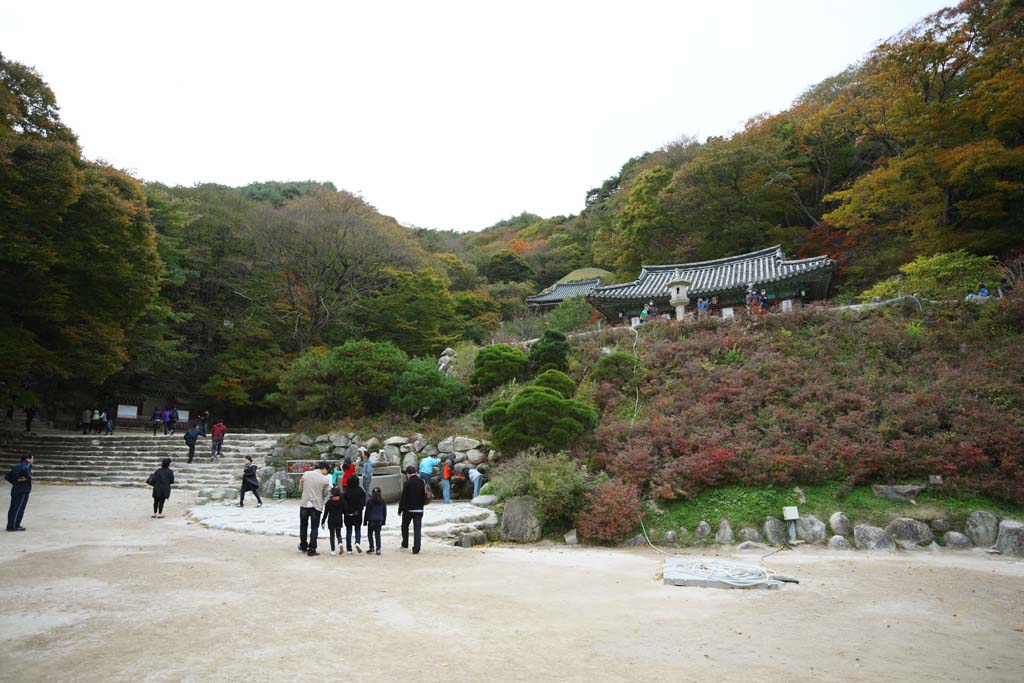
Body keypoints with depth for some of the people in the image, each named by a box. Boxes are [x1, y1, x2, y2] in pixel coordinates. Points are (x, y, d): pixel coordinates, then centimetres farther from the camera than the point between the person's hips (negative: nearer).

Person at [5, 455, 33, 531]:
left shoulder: (17, 466, 18)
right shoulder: (27, 465, -7)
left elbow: (7, 476, 16)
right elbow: (25, 470, -31)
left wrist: (15, 481, 11)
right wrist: (29, 478, -15)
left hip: (15, 489, 8)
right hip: (23, 490, -8)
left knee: (13, 507, 11)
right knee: (19, 508, -6)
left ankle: (10, 525, 17)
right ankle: (14, 526, -7)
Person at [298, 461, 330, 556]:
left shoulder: (306, 474, -1)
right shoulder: (325, 479, -11)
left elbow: (301, 487, 9)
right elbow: (325, 493, -3)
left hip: (304, 504, 3)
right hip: (316, 505, -3)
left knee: (303, 525, 22)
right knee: (314, 528, 6)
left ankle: (303, 546, 33)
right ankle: (311, 550, 7)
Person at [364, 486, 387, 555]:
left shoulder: (369, 501, -9)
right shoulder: (382, 501, 3)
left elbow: (367, 512, -6)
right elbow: (385, 512, 10)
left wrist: (365, 521, 1)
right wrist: (383, 521, 18)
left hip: (371, 520, -3)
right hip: (379, 520, 3)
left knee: (370, 534, 11)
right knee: (378, 534, 6)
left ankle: (372, 548, 7)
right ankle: (378, 549, -1)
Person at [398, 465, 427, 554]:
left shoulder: (407, 483, -13)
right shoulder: (421, 482, 1)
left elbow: (403, 498, -10)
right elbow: (424, 496, 8)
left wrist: (400, 510, -1)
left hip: (408, 509, -3)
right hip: (419, 509, 3)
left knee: (405, 526, 19)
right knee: (417, 528, 2)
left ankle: (405, 543, 26)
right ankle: (416, 548, -2)